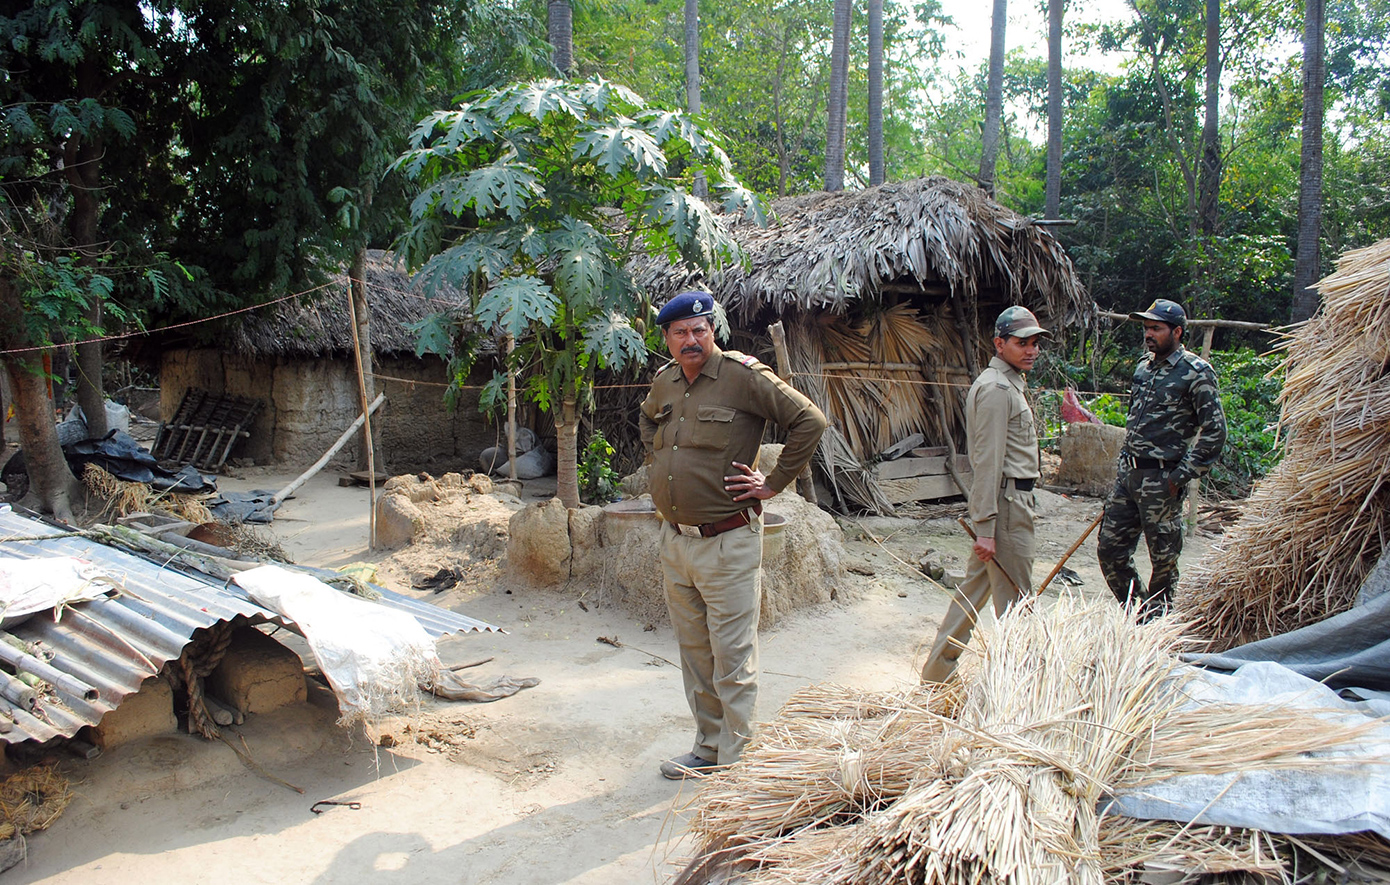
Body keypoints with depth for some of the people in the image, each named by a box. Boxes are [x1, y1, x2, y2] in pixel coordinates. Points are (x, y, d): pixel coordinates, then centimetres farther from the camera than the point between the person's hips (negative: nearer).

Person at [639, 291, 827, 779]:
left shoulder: (743, 374, -11)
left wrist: (774, 483, -12)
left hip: (728, 542, -7)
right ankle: (708, 747, 31)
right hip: (674, 540, 7)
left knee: (732, 658, 0)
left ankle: (734, 762, 13)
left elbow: (810, 420, -13)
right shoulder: (664, 381, 9)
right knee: (694, 653, 16)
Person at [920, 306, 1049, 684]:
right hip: (1006, 501, -11)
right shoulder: (996, 389, -15)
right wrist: (986, 528, -24)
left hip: (1011, 499, 11)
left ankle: (937, 671, 22)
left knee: (976, 585, 14)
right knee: (1013, 600, 0)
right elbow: (987, 461, -21)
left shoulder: (1007, 383, 19)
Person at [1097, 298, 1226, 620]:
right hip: (1127, 473, 7)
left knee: (1163, 558, 4)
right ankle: (1136, 609, 27)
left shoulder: (1195, 372, -9)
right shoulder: (1144, 366, 13)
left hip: (1161, 479, -7)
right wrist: (1124, 464, 16)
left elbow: (1215, 432, -12)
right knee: (1109, 548, 9)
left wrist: (1181, 475, -14)